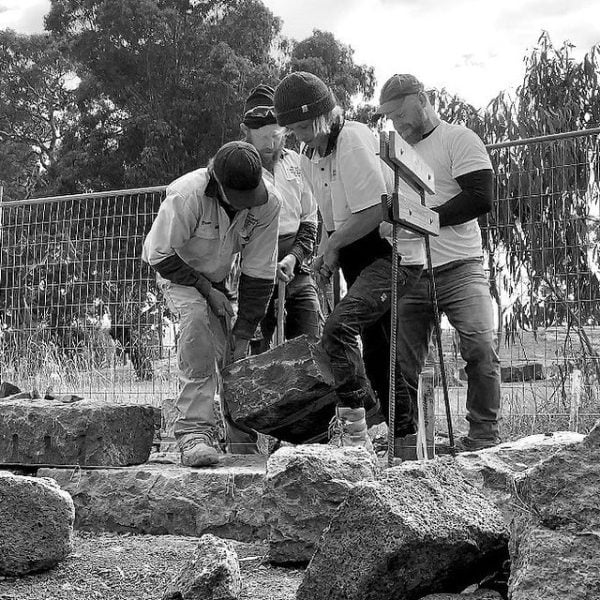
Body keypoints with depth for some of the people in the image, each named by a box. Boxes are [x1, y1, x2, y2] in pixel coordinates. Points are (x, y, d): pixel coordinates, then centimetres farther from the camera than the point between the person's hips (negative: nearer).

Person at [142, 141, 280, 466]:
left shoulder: (267, 202, -25)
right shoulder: (186, 195, -37)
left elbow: (259, 274, -18)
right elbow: (160, 256, -25)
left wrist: (242, 335, -17)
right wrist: (206, 288, -25)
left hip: (218, 277, 4)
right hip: (176, 270, -4)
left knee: (232, 355, -3)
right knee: (197, 317, -32)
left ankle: (244, 444, 14)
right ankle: (194, 431, -32)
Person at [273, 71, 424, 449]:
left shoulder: (353, 139, -17)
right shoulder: (310, 156, 10)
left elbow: (375, 210, -22)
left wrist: (333, 244, -11)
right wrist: (331, 250, -1)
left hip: (394, 253, -10)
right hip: (360, 256, 10)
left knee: (339, 327, -25)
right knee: (376, 348, 15)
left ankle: (353, 428, -23)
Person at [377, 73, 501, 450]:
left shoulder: (458, 139, 0)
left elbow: (481, 198, -12)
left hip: (459, 268, -5)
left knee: (480, 349, -14)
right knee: (401, 361, 2)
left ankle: (485, 434, -4)